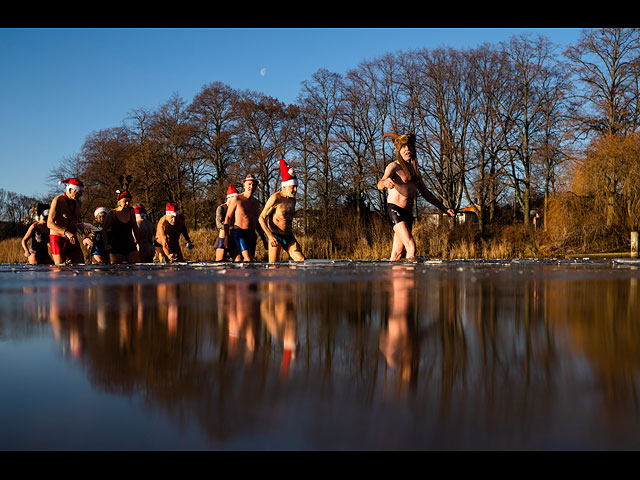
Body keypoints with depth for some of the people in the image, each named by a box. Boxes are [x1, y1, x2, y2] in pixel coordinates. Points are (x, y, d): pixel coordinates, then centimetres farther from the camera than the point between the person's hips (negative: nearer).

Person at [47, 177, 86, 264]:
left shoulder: (77, 203, 12)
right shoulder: (58, 200, -10)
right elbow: (50, 223, -18)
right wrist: (66, 232, -31)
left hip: (72, 240, 6)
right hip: (58, 238, -6)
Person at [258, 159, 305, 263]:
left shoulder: (292, 200, 11)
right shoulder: (275, 198, -11)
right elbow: (261, 218, -9)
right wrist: (270, 236, -18)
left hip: (289, 237, 7)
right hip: (276, 237, -6)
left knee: (301, 261, -7)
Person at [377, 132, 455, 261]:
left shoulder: (414, 169, 19)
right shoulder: (394, 166, -5)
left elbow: (425, 193, 29)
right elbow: (380, 185, -23)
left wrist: (443, 208, 27)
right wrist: (385, 182, -49)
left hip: (408, 214, 7)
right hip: (395, 211, -7)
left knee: (398, 253, 3)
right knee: (411, 247, -20)